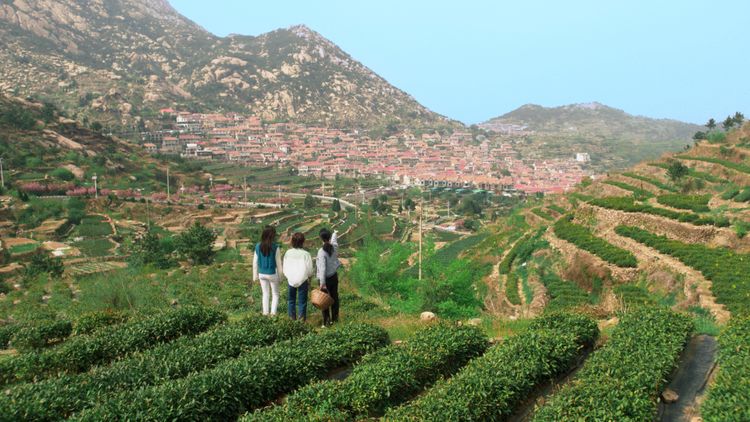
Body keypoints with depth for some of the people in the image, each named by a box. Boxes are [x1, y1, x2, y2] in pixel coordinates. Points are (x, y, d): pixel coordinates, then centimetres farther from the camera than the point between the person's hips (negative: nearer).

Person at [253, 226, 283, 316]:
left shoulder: (258, 247, -5)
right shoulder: (275, 247, -15)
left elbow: (255, 262, 2)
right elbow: (278, 263, -9)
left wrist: (255, 276, 13)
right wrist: (280, 277, 2)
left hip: (262, 274, 3)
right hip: (272, 274, -3)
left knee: (265, 294, 18)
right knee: (275, 294, 14)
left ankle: (265, 312, 19)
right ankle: (273, 312, 5)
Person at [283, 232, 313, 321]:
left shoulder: (288, 253, -4)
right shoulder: (305, 254, -14)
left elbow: (285, 268, 2)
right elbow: (309, 270, -9)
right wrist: (309, 277, 9)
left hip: (291, 280, 3)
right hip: (303, 280, -3)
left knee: (291, 300, 18)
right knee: (302, 301, 6)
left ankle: (292, 317, 23)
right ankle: (302, 318, 9)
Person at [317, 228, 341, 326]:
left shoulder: (322, 251, -23)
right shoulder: (334, 246, -5)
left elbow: (322, 268, -27)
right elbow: (333, 240, 21)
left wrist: (322, 283, -25)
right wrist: (335, 233, 44)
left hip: (326, 278, -6)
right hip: (334, 276, 6)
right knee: (334, 297, 18)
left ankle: (326, 321, 8)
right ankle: (335, 318, 31)